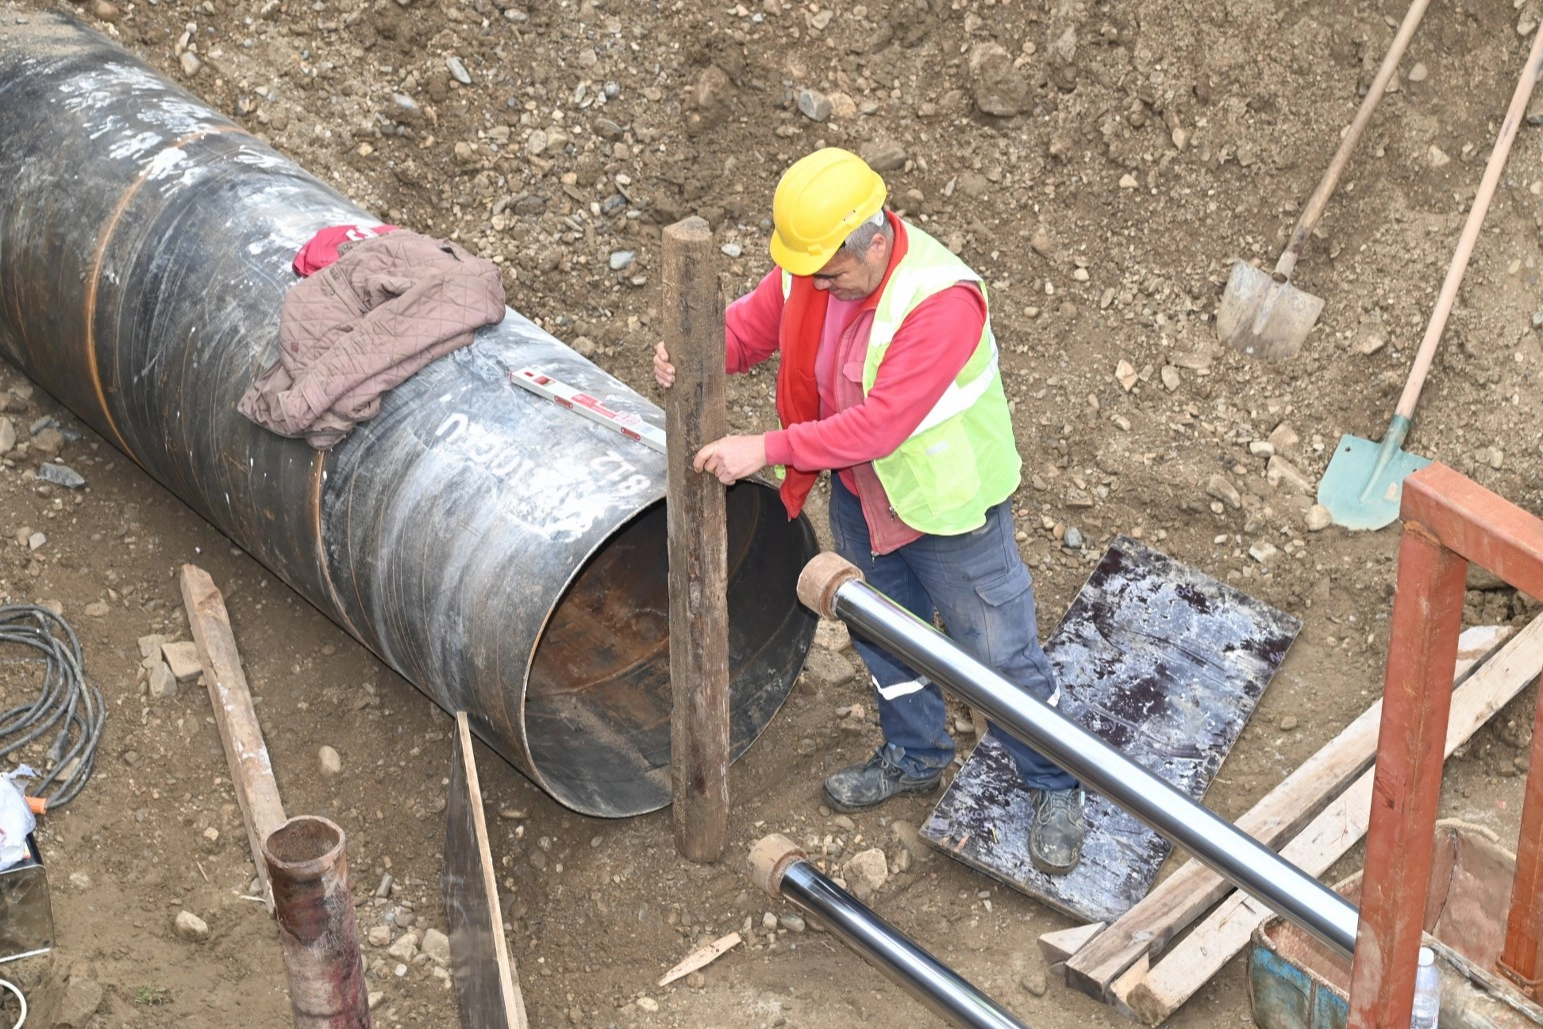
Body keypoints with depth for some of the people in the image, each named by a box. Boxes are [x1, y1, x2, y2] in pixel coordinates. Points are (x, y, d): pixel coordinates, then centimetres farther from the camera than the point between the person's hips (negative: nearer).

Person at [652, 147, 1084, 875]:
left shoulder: (941, 302, -36)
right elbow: (754, 322, -1)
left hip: (944, 505, -7)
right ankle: (914, 758, 49)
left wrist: (768, 450, -39)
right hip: (859, 493, 7)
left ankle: (1055, 789, 30)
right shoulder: (813, 265, -14)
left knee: (1000, 656, 8)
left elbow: (878, 423, -38)